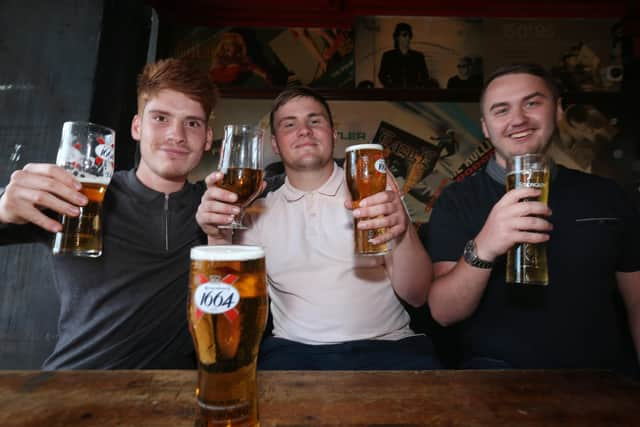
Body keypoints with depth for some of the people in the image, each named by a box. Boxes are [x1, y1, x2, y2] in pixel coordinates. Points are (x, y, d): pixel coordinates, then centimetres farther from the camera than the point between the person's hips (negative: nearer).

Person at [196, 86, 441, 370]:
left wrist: (403, 233, -23)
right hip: (295, 350, 0)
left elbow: (416, 297, -2)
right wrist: (218, 238, -15)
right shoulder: (260, 211, 9)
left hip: (384, 345, 1)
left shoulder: (375, 189, 4)